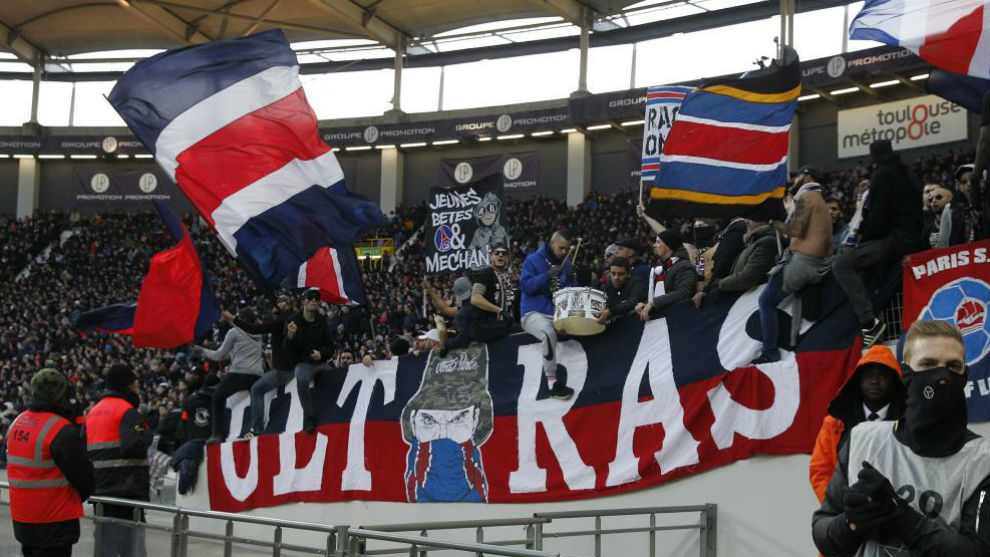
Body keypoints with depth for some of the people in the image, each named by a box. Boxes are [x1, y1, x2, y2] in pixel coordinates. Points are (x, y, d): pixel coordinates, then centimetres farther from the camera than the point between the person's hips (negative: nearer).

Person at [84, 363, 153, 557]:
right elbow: (133, 444, -26)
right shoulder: (127, 411, -10)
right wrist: (148, 435, -8)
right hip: (127, 490, -8)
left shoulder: (93, 412, 16)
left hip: (101, 491, 8)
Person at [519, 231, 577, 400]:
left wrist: (571, 280, -10)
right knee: (549, 333, -35)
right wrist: (547, 276, -22)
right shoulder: (533, 260, -1)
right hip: (534, 313, -6)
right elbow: (525, 286, -12)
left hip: (559, 314, 6)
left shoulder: (566, 264, 15)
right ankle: (552, 383, -30)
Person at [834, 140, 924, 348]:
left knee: (842, 265, -18)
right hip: (913, 238, 10)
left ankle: (870, 321, -30)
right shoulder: (907, 174, 22)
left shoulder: (883, 174, -5)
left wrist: (863, 239, 1)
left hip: (896, 240, -10)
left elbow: (878, 215, -13)